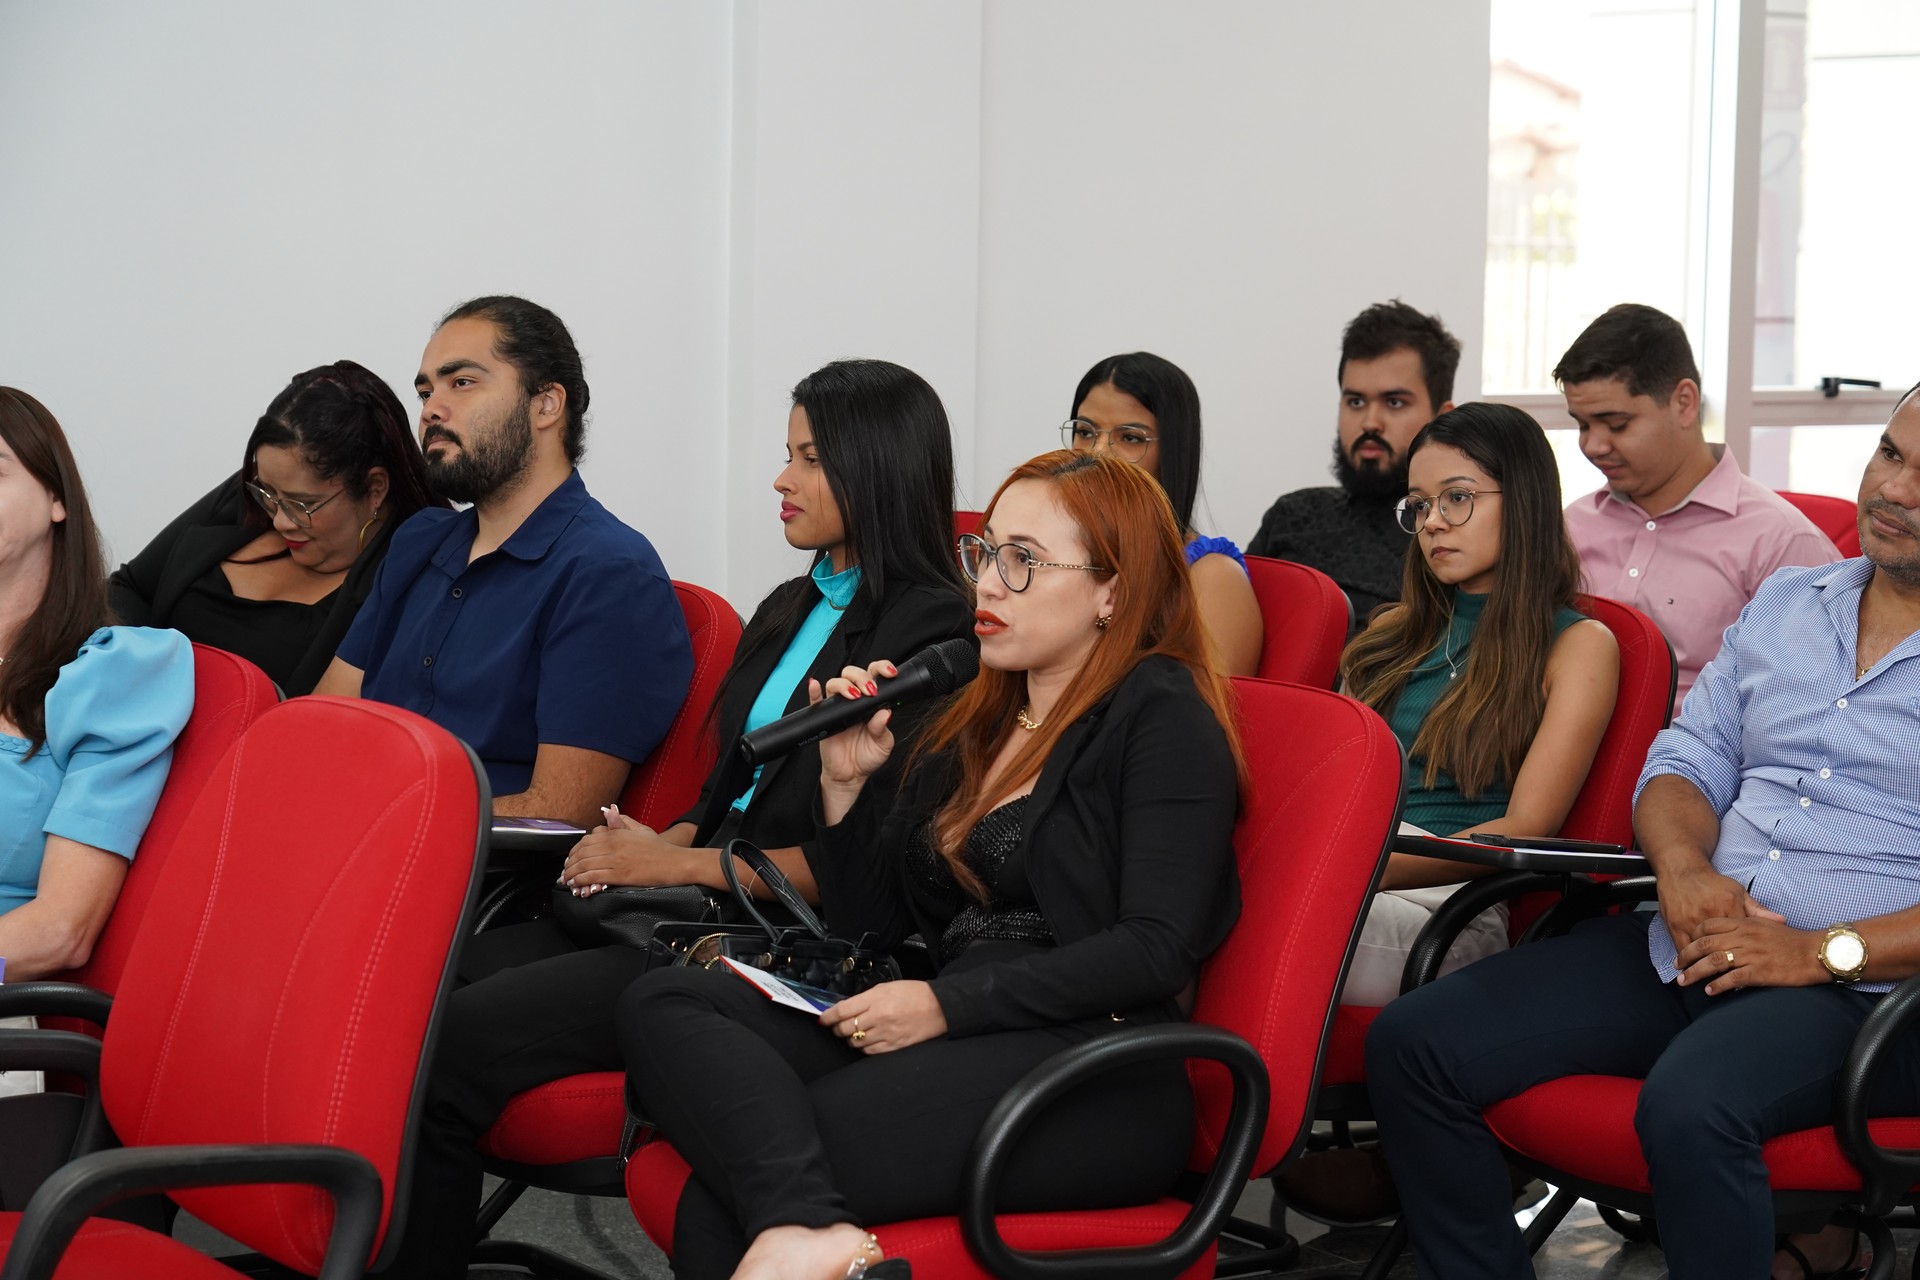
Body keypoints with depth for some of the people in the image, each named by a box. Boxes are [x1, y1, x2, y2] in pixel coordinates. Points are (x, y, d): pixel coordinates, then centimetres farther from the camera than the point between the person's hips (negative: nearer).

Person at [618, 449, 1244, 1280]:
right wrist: (846, 783, 7)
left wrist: (947, 1006, -15)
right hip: (949, 1047, 8)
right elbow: (873, 924, 24)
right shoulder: (973, 725, 23)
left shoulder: (1163, 718, 0)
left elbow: (1157, 949, -13)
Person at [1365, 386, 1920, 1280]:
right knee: (1411, 1045, -9)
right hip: (1693, 951, 6)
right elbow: (1688, 759, 18)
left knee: (1689, 1102, -38)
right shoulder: (1785, 602, 19)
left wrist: (1824, 952, -17)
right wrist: (1682, 869, -5)